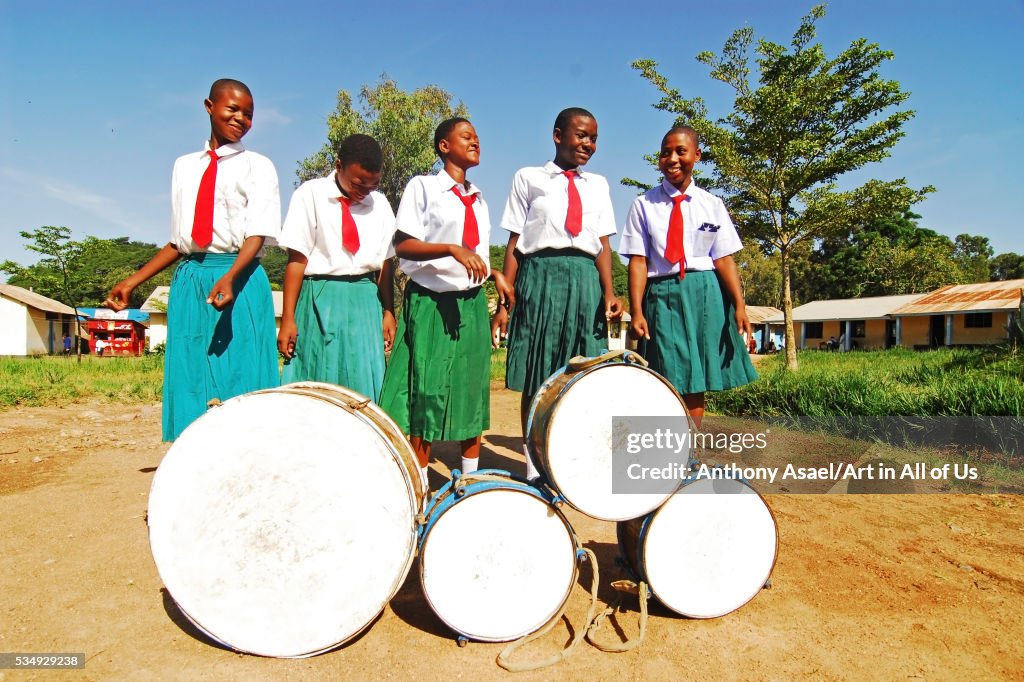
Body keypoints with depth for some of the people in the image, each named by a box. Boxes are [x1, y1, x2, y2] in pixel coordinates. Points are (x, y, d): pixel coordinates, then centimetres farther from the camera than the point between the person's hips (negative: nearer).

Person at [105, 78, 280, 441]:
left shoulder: (258, 166, 5)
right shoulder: (184, 166, 18)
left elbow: (257, 235, -7)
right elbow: (178, 241, 18)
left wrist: (229, 278, -24)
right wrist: (132, 282, 14)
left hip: (240, 281, -4)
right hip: (188, 281, 5)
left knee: (239, 379, -5)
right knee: (189, 380, 4)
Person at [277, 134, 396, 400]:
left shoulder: (380, 204, 8)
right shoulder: (311, 194, -2)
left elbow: (385, 263, 9)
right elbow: (297, 259, -5)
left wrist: (388, 313, 6)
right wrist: (288, 319, -7)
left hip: (365, 301, 3)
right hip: (321, 298, -2)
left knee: (365, 386, 2)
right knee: (316, 382, 2)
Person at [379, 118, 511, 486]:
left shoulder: (478, 197, 17)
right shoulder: (423, 186, -2)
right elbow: (403, 245, -11)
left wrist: (495, 273, 5)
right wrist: (452, 249, -24)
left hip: (472, 303, 6)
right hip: (431, 302, -6)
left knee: (472, 390, 7)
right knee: (428, 392, -3)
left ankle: (471, 477, 21)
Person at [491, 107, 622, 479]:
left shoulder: (598, 184, 18)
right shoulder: (528, 178, 9)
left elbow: (603, 245, 11)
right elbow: (514, 243, 5)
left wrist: (608, 292, -5)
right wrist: (505, 302, -2)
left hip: (586, 281, 3)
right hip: (541, 278, -3)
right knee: (535, 381, 1)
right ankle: (534, 465, 14)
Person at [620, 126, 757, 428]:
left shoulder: (712, 205, 7)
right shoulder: (644, 205, 2)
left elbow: (724, 258, 2)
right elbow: (638, 261, -4)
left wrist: (739, 306, -8)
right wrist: (636, 312, -12)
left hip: (706, 295, 2)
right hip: (663, 295, -2)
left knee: (697, 381, 7)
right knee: (669, 383, -2)